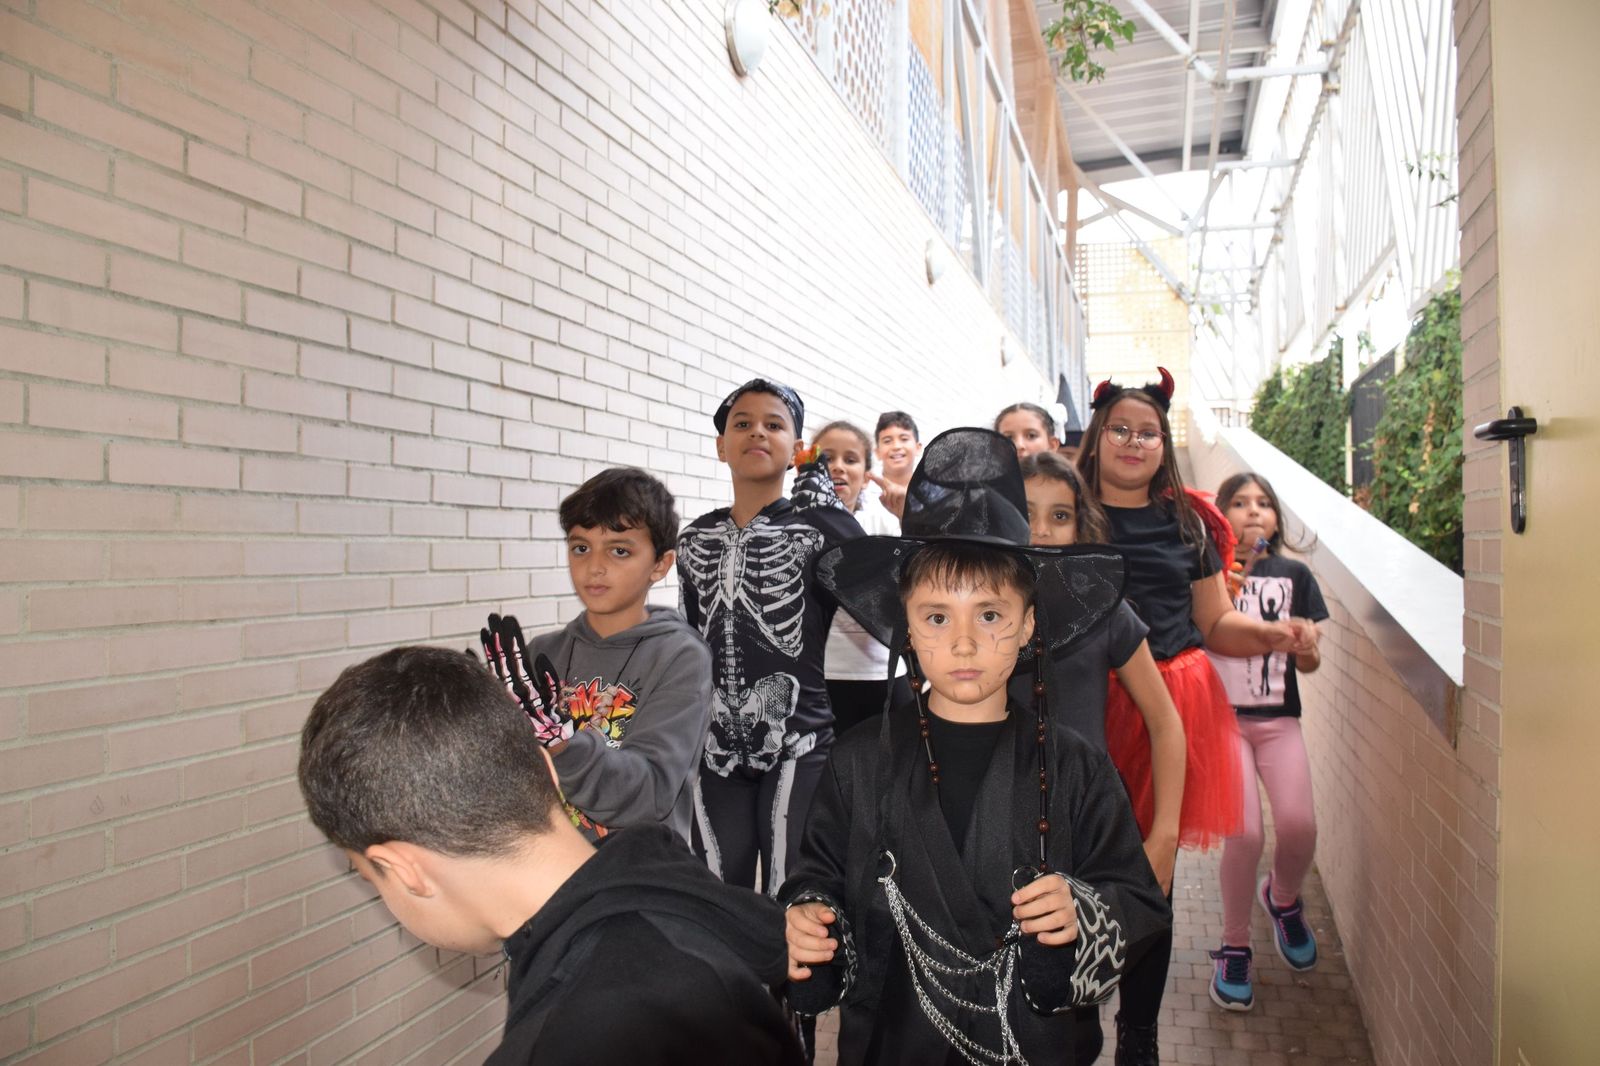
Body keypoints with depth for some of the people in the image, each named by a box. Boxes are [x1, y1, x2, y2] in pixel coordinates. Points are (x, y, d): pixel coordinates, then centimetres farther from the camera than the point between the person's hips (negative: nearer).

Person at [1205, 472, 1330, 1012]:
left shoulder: (1294, 574, 9)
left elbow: (1310, 663, 12)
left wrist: (1305, 645, -10)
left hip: (1279, 718, 3)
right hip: (1222, 715, -2)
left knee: (1299, 826, -14)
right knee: (1245, 833, -14)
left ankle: (1282, 897, 22)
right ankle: (1234, 949, 9)